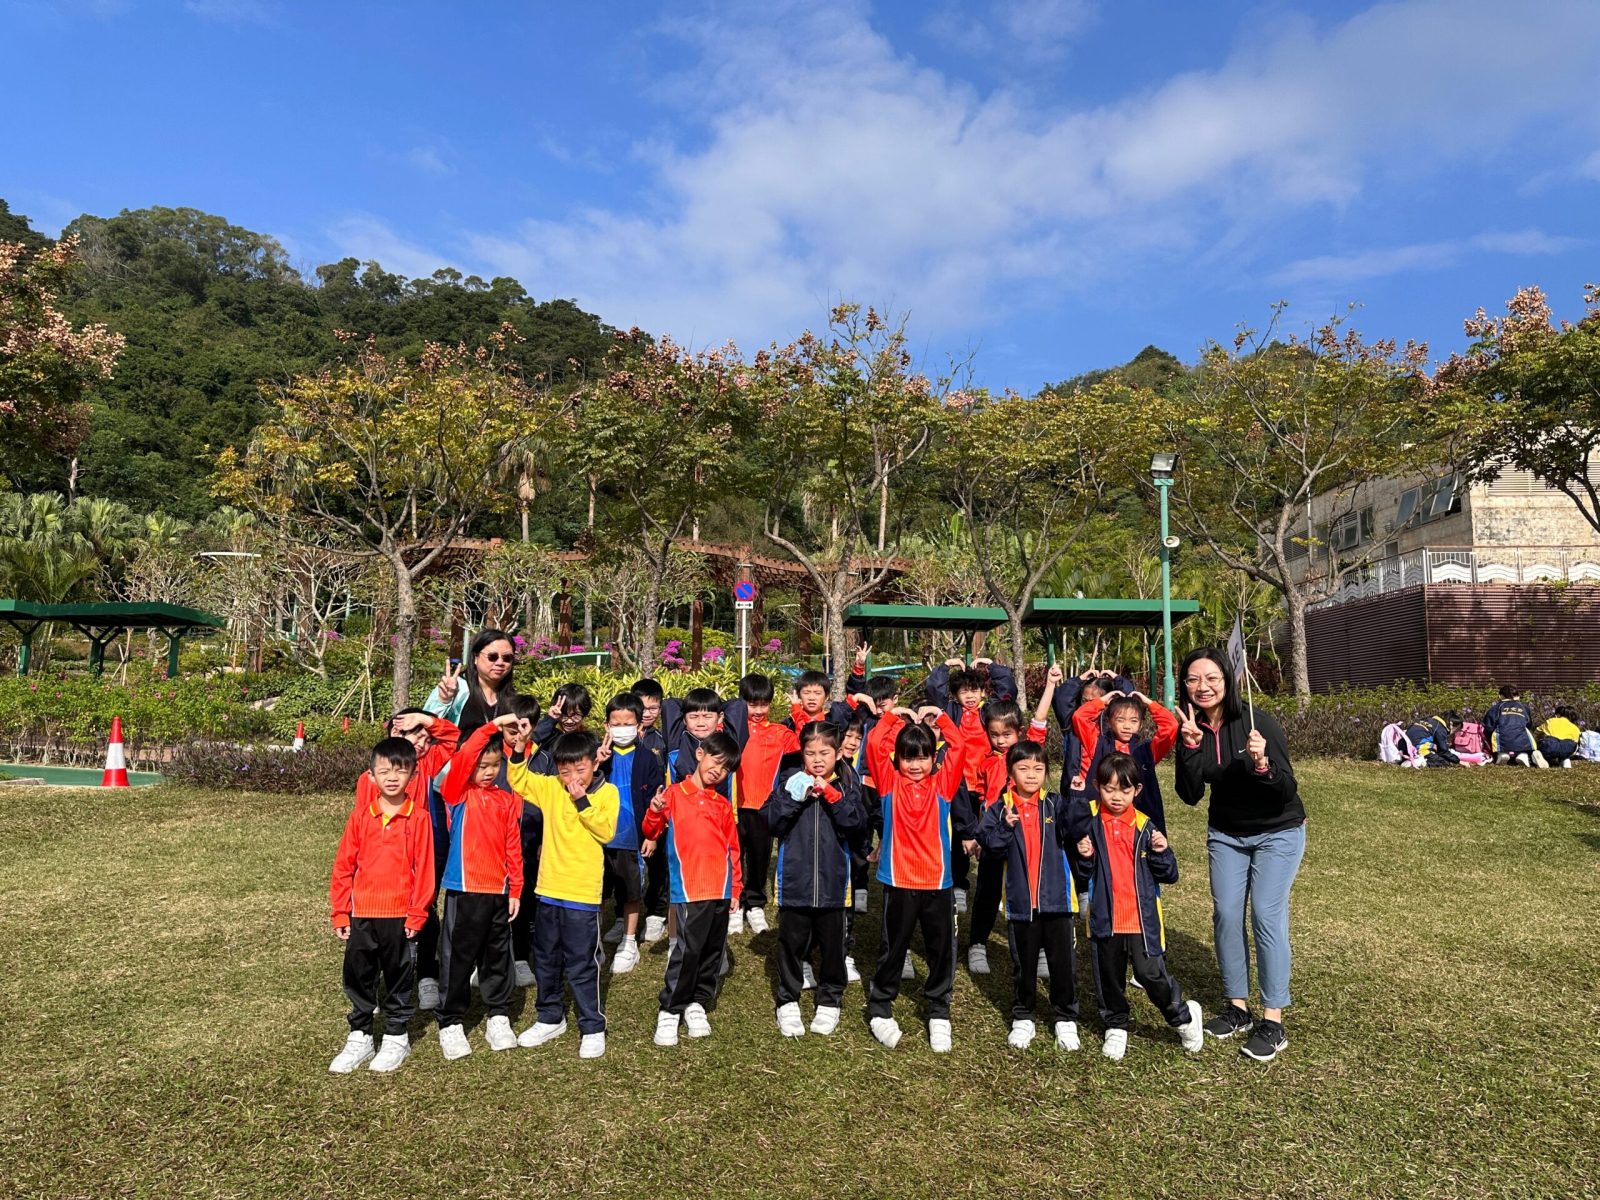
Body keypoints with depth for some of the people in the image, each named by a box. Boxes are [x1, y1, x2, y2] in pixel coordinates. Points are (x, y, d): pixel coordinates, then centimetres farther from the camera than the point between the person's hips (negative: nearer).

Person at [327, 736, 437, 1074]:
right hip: (361, 915, 3)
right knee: (358, 977, 12)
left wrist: (417, 914, -9)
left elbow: (424, 869, -8)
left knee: (399, 978, 11)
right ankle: (360, 1038, 29)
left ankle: (396, 1038, 26)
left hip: (400, 915, -2)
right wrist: (340, 912, 1)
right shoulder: (360, 815, -1)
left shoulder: (419, 818, -9)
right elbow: (343, 865, 2)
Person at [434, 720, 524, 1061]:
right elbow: (462, 758, -25)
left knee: (498, 957, 14)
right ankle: (450, 1023, 20)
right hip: (464, 889, -3)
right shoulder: (458, 793, -4)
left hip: (498, 891, 3)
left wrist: (515, 890, 6)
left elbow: (513, 848, 7)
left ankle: (499, 1017, 28)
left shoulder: (507, 800, 5)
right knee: (458, 957, 6)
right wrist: (492, 726, -28)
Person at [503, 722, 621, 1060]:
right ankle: (551, 1018, 36)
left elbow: (606, 831, -17)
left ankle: (593, 1028, 17)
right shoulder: (551, 788, 4)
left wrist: (582, 800, -22)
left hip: (583, 894, -5)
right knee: (545, 960, 18)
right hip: (548, 890, 5)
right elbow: (518, 781, 0)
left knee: (582, 966, 2)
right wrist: (519, 748, -14)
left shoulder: (607, 792, -7)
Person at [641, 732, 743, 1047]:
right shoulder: (675, 794, 1)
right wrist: (654, 813, -23)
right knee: (687, 949, -9)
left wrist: (735, 888, 11)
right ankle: (670, 1011, 5)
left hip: (721, 890, 5)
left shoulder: (723, 804, 12)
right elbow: (652, 833, -2)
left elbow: (733, 849, 14)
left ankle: (696, 1002, 26)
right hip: (690, 889, -4)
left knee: (713, 950, 10)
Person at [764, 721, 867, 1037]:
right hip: (794, 879, 0)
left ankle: (830, 1001, 29)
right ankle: (788, 1001, 25)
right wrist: (794, 796, -20)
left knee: (832, 943, 12)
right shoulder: (791, 780, 0)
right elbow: (772, 822, -7)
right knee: (791, 942, 9)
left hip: (832, 880, 1)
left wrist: (831, 794, -20)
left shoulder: (846, 784, 1)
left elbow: (856, 822, -11)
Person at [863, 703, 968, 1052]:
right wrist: (895, 716, -5)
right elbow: (874, 744, -12)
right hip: (898, 881, -1)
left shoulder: (942, 784, 3)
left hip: (938, 881, 2)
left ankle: (939, 1012, 29)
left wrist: (939, 717, -3)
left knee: (941, 949, 11)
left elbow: (959, 748, -7)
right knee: (893, 947, 11)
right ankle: (880, 1009, 28)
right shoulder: (889, 782, 0)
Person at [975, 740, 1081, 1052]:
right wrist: (1005, 827, -26)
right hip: (1020, 900, 0)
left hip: (1056, 897, 0)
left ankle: (1065, 1018, 28)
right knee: (1023, 963, 14)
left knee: (1062, 962, 9)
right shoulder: (1000, 809, -2)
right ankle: (1022, 1018, 31)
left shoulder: (1056, 804, 0)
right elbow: (989, 846, -10)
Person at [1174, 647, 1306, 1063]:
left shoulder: (1258, 722, -24)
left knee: (1267, 916, -8)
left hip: (1277, 832, -4)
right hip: (1226, 833, 4)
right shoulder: (1190, 730, -11)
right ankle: (1237, 1007, 18)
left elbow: (1287, 790, -24)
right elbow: (1190, 795, -14)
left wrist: (1261, 763, -43)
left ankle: (1273, 1020, 3)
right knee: (1225, 915, 3)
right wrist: (1191, 748, -28)